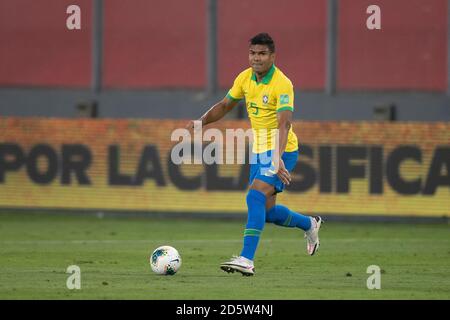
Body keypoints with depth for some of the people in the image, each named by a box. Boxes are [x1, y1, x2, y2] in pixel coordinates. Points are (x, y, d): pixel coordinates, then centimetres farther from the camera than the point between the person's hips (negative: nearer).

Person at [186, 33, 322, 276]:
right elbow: (224, 106, 15)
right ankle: (309, 224, 39)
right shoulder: (245, 78, 2)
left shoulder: (282, 84, -20)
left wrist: (278, 158, -43)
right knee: (266, 210, 12)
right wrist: (200, 122, 0)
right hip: (259, 151, 8)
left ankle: (247, 260, -28)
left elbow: (284, 123, -31)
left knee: (256, 196, -23)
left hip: (281, 151, -8)